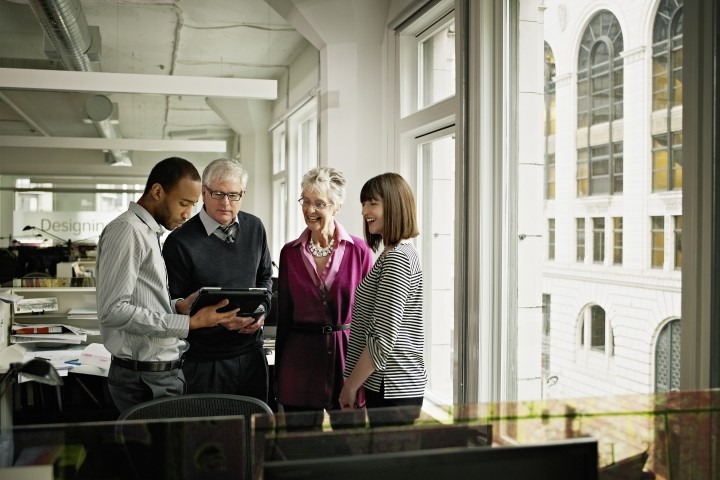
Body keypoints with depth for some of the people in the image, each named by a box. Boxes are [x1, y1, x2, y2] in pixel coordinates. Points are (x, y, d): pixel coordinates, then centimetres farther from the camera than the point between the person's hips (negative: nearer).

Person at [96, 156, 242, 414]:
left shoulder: (149, 233, 15)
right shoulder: (126, 230, -14)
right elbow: (113, 310, -22)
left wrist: (179, 306, -1)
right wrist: (189, 323, -21)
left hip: (167, 371, 9)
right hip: (145, 379, -9)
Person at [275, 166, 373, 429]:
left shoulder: (359, 250, -3)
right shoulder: (290, 253, 4)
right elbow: (284, 315, 9)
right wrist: (278, 375, 11)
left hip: (347, 356, -2)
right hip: (301, 361, 2)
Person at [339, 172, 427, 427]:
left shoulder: (396, 258, -16)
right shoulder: (400, 253, 14)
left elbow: (383, 340, -21)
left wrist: (350, 387, -11)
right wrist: (358, 383, 16)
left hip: (391, 391, -9)